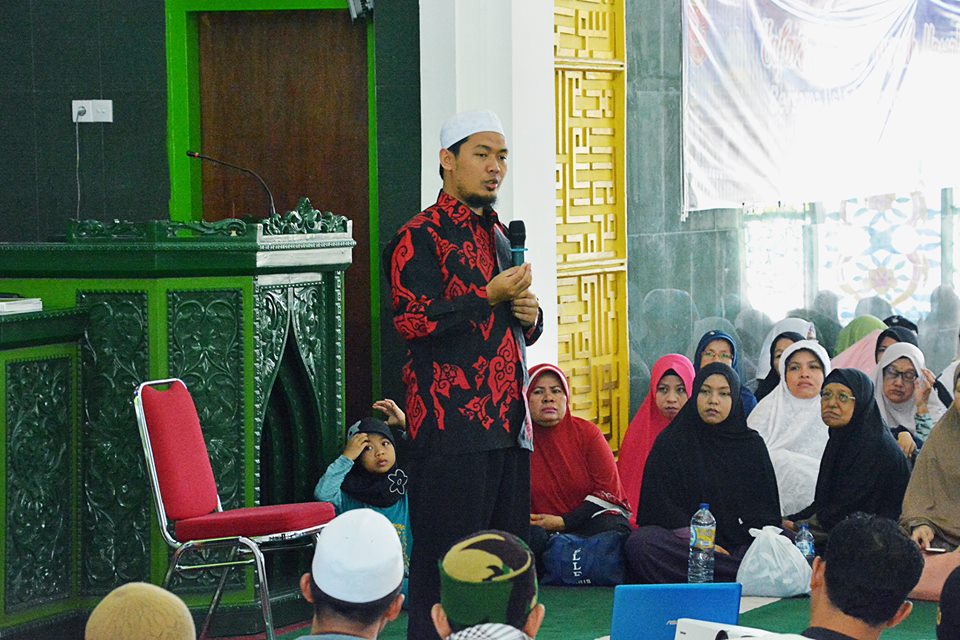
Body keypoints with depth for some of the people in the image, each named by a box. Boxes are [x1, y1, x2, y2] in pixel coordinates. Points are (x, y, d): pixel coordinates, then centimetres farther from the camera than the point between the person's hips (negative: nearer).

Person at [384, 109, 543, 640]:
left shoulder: (498, 234, 20)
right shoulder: (420, 237, -5)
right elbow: (411, 321, -16)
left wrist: (529, 314, 7)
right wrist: (488, 298, -16)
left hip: (507, 417, 8)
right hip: (451, 422, -8)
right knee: (446, 555, -8)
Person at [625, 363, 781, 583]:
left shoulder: (752, 445, 16)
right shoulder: (670, 443, 10)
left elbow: (766, 508, 12)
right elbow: (661, 506, 1)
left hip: (740, 544, 1)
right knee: (639, 544, -35)